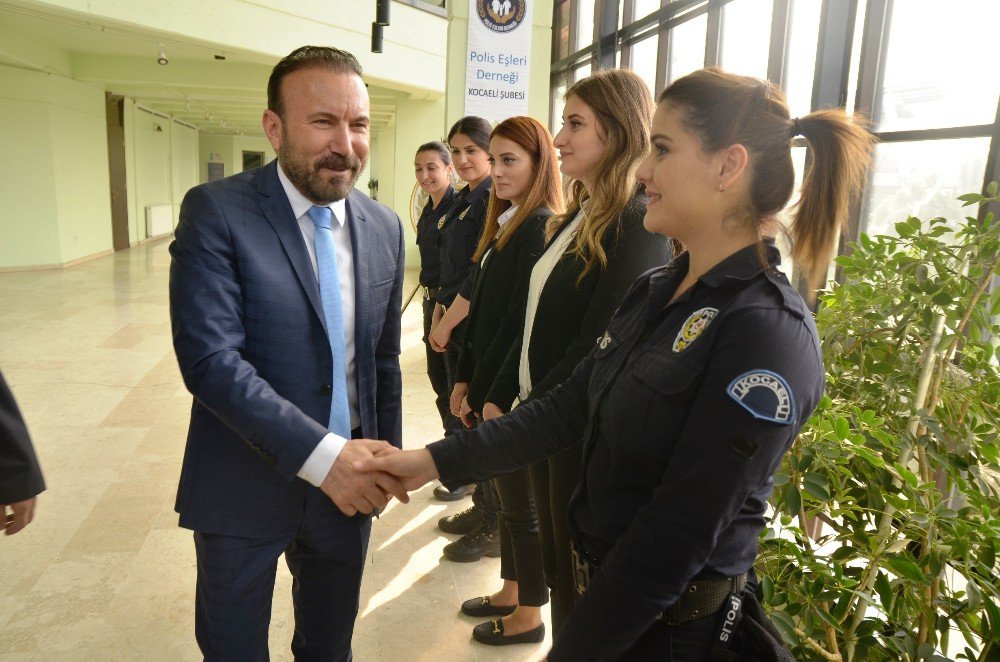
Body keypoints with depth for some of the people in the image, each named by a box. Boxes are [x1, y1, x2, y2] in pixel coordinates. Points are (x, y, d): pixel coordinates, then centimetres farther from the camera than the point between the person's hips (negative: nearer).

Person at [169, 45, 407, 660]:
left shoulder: (385, 228, 1)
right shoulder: (216, 211, -14)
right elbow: (209, 357, -23)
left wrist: (386, 461, 10)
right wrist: (321, 454, -28)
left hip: (346, 481, 4)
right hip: (244, 487, -3)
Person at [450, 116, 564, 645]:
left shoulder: (540, 227, -17)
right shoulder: (505, 224, 11)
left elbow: (520, 323, -20)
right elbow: (482, 311, 11)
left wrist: (484, 392, -14)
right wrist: (465, 379, 9)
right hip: (487, 386, 9)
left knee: (521, 503, 6)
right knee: (506, 496, 20)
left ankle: (530, 616, 25)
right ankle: (510, 592, 38)